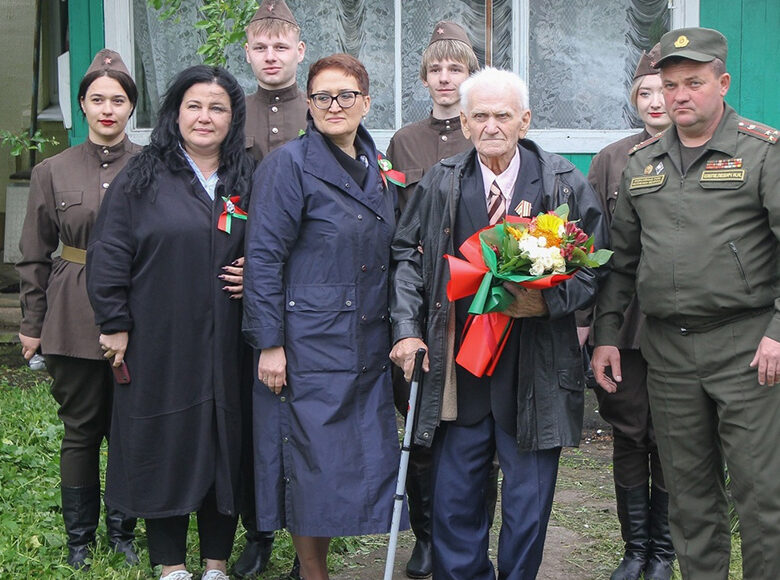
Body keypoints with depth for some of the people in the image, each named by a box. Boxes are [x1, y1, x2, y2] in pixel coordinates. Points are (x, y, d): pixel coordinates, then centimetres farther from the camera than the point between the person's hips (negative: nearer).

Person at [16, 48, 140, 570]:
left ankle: (123, 531, 24)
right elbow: (34, 255, 8)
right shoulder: (53, 172, 3)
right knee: (81, 429, 8)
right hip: (73, 317, 1)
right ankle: (80, 538, 24)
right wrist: (32, 324, 7)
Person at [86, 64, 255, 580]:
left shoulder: (250, 183, 10)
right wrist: (114, 324, -6)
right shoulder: (142, 180, 1)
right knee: (163, 447, 4)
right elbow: (109, 253, -1)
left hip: (225, 346, 2)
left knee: (225, 445, 7)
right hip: (158, 344, -2)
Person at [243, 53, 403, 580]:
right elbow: (263, 258, -11)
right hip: (310, 345, -6)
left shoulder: (377, 169, 13)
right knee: (314, 463, -1)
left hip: (368, 348, 7)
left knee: (368, 461, 8)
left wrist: (400, 333, 12)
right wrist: (269, 343, -15)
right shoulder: (289, 165, -7)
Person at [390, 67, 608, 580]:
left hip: (535, 369, -1)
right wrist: (408, 328, 0)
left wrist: (548, 302, -16)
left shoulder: (566, 185, 1)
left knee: (529, 494, 7)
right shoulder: (440, 184, 6)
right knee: (454, 493, 9)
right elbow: (408, 254, 11)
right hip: (457, 365, 2)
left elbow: (593, 267, 2)